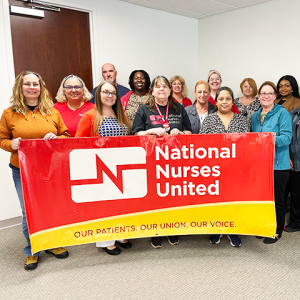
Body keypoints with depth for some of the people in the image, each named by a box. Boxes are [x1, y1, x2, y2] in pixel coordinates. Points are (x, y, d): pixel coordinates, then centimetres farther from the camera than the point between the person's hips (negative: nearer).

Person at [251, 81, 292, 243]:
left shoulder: (282, 113, -6)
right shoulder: (255, 116, 12)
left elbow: (287, 137, -16)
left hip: (277, 164, -5)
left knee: (277, 198, 5)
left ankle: (277, 230, 22)